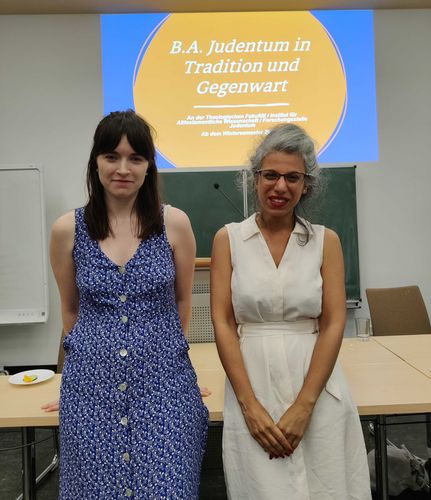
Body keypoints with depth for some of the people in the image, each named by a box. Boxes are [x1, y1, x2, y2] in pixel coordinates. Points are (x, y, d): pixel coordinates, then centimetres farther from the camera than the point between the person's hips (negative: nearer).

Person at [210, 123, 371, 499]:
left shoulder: (325, 241, 2)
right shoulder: (229, 239, 0)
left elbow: (334, 324, -4)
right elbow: (222, 323, -4)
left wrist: (303, 405, -11)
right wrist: (250, 404, -10)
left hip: (316, 387, 1)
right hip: (251, 385, 0)